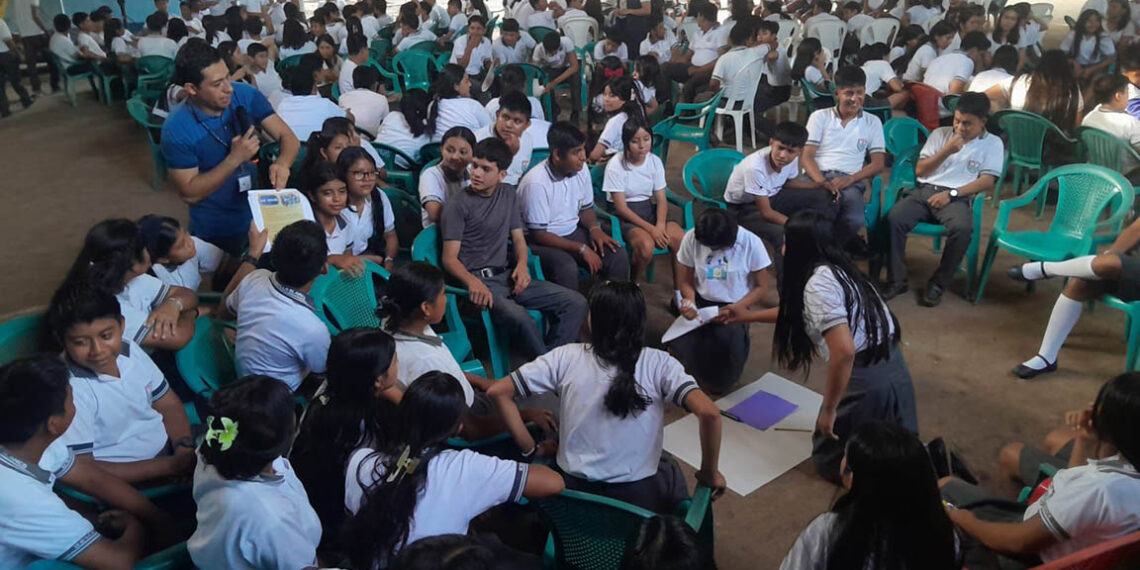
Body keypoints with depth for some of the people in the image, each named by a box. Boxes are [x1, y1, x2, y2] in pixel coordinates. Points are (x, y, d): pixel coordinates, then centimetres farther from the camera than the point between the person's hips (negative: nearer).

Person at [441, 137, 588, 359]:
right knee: (519, 318, -35)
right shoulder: (457, 204, -4)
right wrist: (472, 282, -29)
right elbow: (449, 258, -8)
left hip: (508, 275, 6)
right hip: (477, 280, -6)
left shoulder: (509, 197, 14)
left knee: (576, 303, -8)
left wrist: (521, 265, -6)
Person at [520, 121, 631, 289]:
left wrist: (594, 228, -10)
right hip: (542, 241, -6)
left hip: (573, 233, 6)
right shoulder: (536, 183, -24)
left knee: (619, 256, -13)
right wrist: (581, 249, -22)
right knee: (567, 268, -35)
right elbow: (539, 234, -20)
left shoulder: (581, 169, -4)